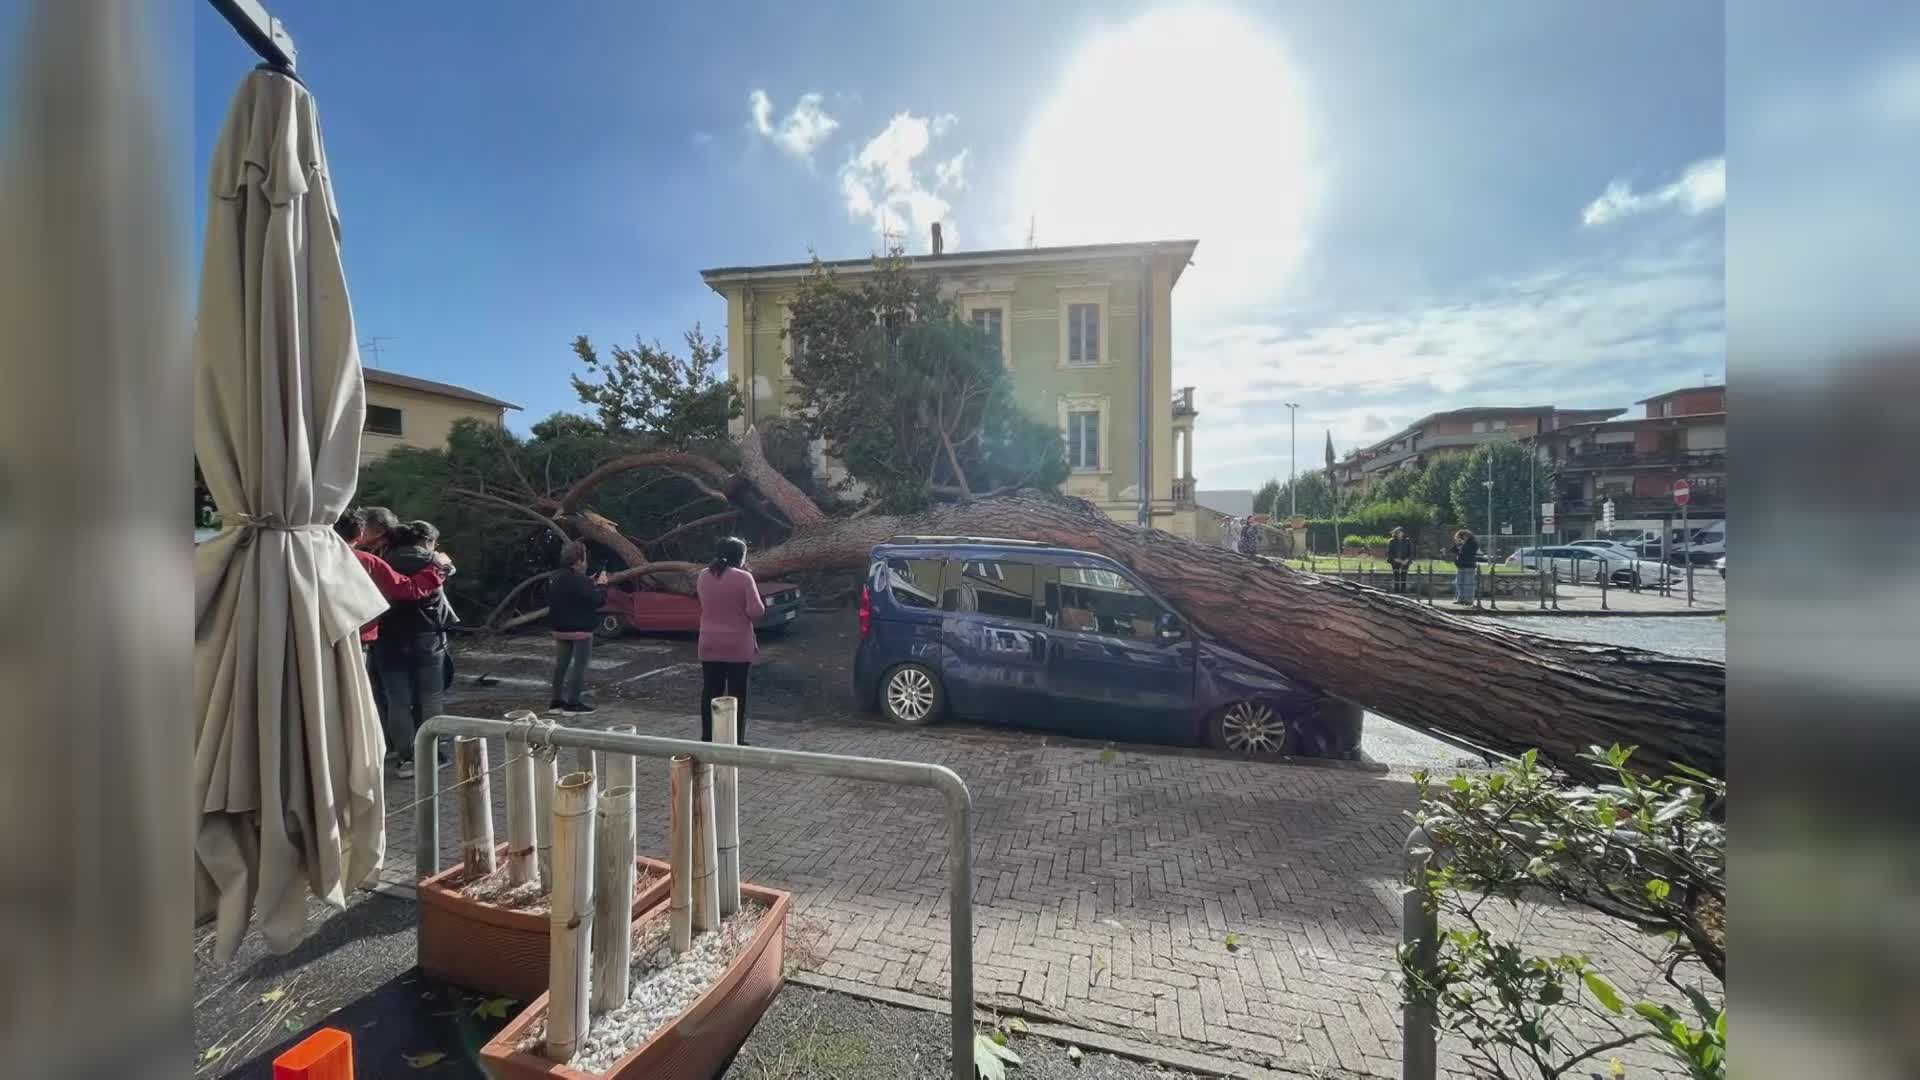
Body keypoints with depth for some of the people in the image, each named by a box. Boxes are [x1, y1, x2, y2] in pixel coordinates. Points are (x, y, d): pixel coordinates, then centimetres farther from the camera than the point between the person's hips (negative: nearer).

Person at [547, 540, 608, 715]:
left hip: (560, 628, 9)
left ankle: (556, 701, 21)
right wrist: (601, 584, -4)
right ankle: (573, 703, 0)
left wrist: (590, 584, 13)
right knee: (579, 665, -1)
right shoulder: (580, 580, -20)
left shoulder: (557, 579, 8)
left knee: (561, 664, 15)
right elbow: (598, 600, -20)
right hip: (580, 629, -9)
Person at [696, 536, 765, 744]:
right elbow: (757, 611, -16)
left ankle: (707, 738, 22)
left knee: (710, 690, 13)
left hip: (709, 645, 5)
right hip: (738, 646, -4)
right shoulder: (743, 578, -13)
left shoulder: (704, 576, 3)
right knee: (737, 692, 5)